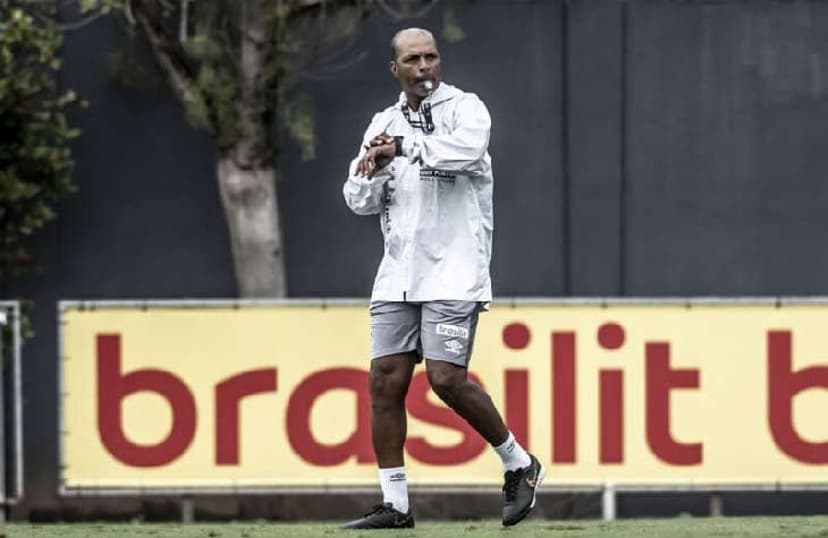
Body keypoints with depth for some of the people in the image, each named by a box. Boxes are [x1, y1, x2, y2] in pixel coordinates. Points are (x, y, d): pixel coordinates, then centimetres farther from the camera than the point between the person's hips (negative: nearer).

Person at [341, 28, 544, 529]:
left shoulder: (464, 108, -2)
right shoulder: (384, 124, 15)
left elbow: (468, 148, -25)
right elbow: (360, 202, 12)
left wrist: (405, 146, -19)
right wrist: (374, 170, -8)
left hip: (453, 273, -6)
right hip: (398, 275, 6)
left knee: (446, 378, -15)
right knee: (385, 381, -2)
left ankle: (520, 464, 6)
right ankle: (395, 504, 4)